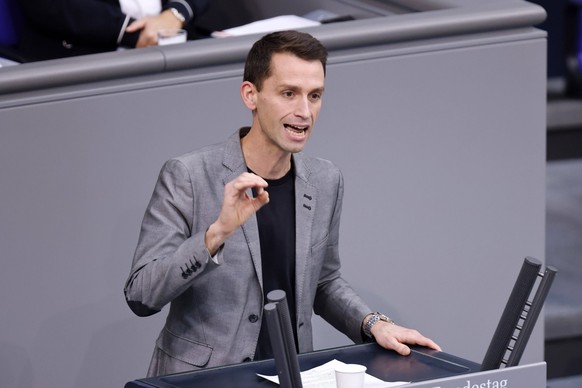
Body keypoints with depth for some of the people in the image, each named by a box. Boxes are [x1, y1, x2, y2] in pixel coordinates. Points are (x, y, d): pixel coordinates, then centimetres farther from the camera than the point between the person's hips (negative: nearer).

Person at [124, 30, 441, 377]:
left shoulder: (325, 182, 6)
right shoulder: (186, 177, -9)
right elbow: (141, 296, -14)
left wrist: (374, 324, 3)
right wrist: (217, 233, -25)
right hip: (199, 380, -4)